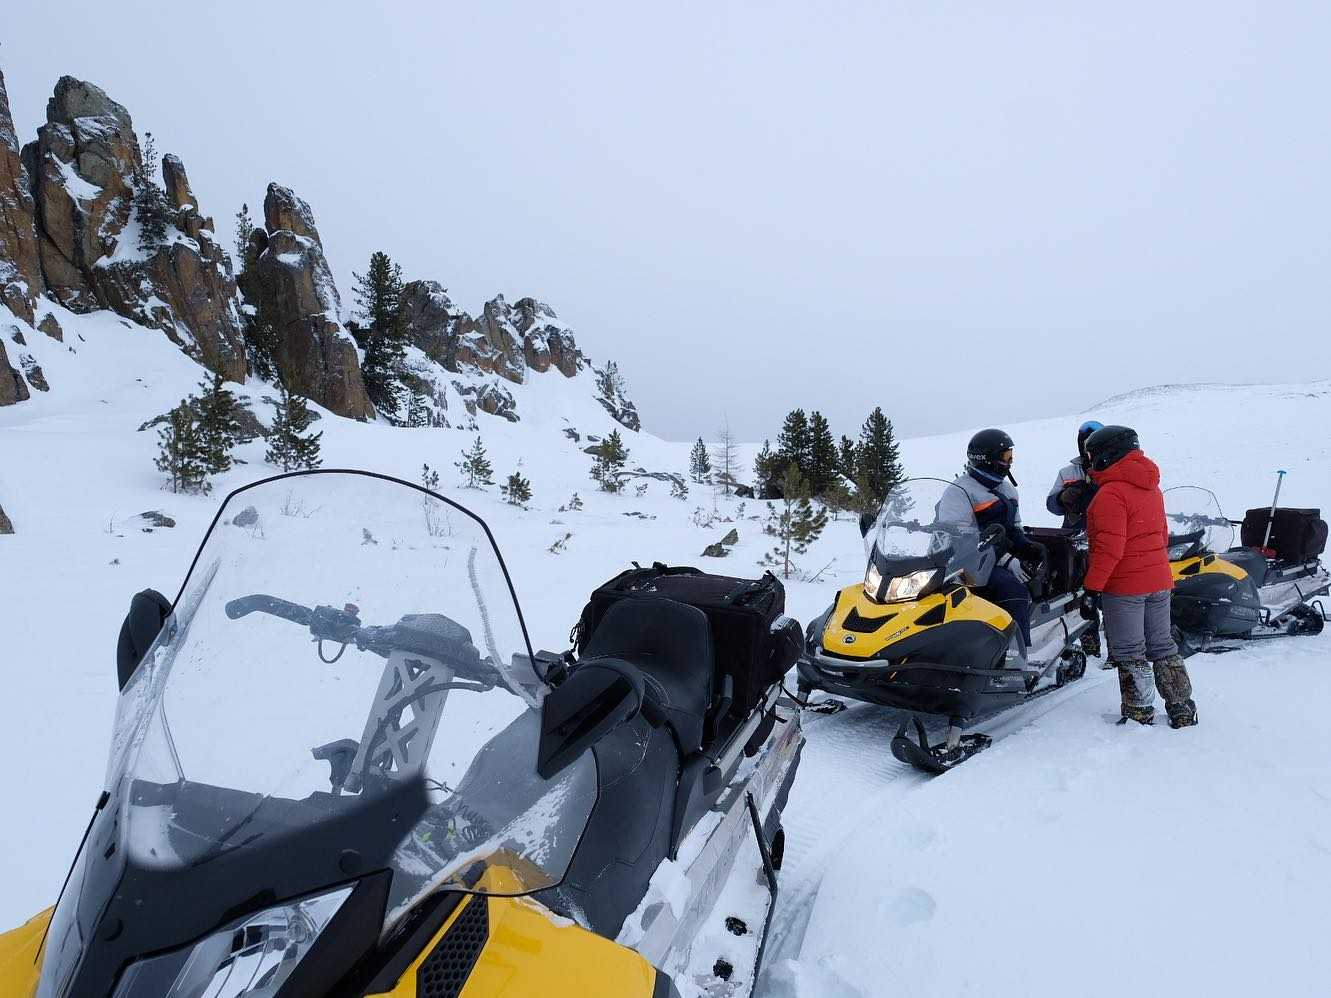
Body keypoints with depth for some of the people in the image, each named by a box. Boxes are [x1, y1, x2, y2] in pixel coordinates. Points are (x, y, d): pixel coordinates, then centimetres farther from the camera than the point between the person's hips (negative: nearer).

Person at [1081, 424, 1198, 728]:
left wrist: (1092, 587, -20)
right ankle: (1182, 709, 23)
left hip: (1124, 587, -8)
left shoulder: (1111, 493, -17)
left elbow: (1109, 547, -23)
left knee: (1129, 653, 3)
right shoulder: (1151, 486, 11)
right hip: (1159, 580, 9)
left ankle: (1139, 713, 11)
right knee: (1161, 645, 17)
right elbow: (1162, 535, 19)